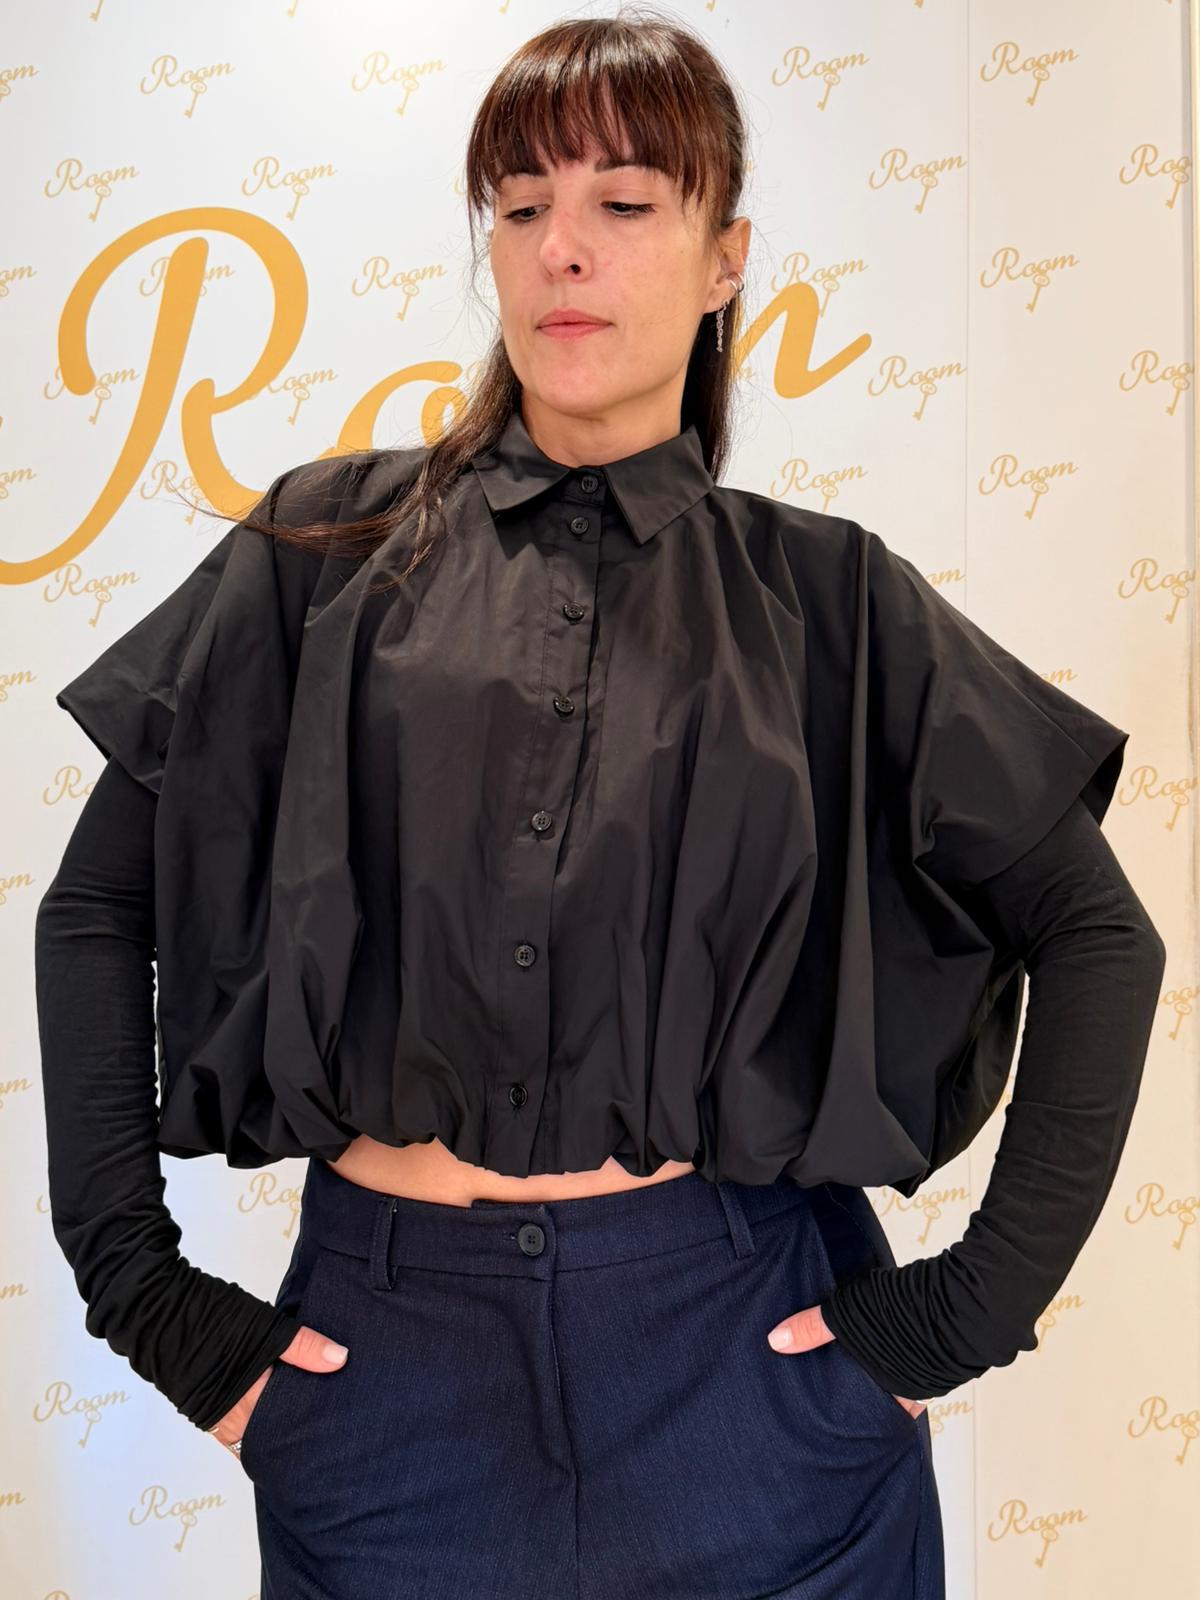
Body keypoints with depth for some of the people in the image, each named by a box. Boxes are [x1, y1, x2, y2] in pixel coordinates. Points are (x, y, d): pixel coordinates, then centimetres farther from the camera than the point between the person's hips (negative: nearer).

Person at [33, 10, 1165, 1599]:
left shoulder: (819, 597, -1)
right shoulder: (334, 547, 0)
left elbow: (1098, 935, 2)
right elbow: (97, 906, 2)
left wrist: (981, 1300, -3)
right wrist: (138, 1284, -1)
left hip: (745, 1351, 0)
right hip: (386, 1353, 1)